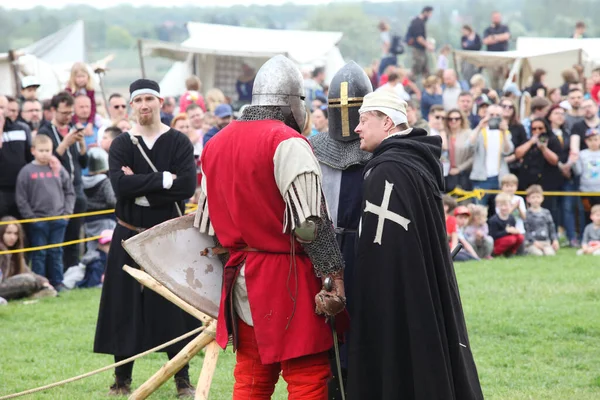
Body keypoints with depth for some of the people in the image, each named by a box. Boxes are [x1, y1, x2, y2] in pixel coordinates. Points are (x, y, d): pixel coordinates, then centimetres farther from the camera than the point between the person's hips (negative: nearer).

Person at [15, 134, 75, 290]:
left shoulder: (59, 170, 4)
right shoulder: (26, 172, -4)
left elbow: (69, 192, 11)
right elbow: (21, 199, -5)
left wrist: (67, 212, 2)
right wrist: (31, 217, -8)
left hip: (58, 219, 3)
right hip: (38, 221, -2)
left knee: (56, 253, 9)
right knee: (39, 254, 2)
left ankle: (57, 282, 16)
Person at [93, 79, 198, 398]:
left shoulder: (179, 143, 0)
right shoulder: (121, 145, 2)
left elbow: (187, 186, -15)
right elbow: (120, 185, -15)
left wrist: (140, 187, -16)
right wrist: (163, 180, -17)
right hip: (129, 237, 1)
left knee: (174, 309, 1)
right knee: (126, 308, 3)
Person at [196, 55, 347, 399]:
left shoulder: (217, 144, 11)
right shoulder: (288, 142, -13)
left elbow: (206, 223, 16)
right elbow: (311, 222, -19)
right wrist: (334, 275, -15)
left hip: (242, 278, 8)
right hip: (288, 278, -8)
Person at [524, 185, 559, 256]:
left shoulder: (546, 213, 13)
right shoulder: (527, 214, 0)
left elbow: (552, 228, 15)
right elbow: (526, 230, -6)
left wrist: (555, 240, -1)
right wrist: (534, 242, -16)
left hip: (546, 242, 3)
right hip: (531, 242, -3)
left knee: (550, 253, -24)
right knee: (538, 254, -28)